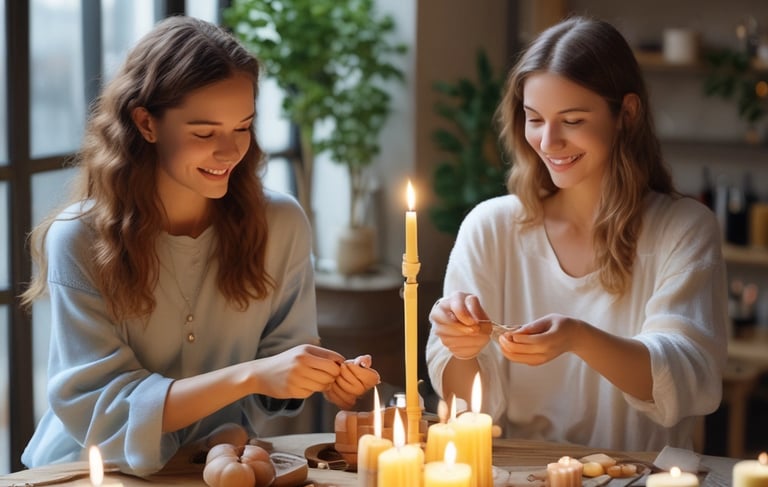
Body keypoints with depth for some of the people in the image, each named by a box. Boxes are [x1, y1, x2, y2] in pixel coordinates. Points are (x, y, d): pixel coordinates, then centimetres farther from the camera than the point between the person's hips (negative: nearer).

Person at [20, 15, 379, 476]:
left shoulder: (282, 224, -6)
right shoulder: (78, 241, -14)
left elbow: (281, 357, 4)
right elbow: (100, 409, -19)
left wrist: (326, 376, -18)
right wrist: (250, 376, -30)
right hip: (94, 474, -4)